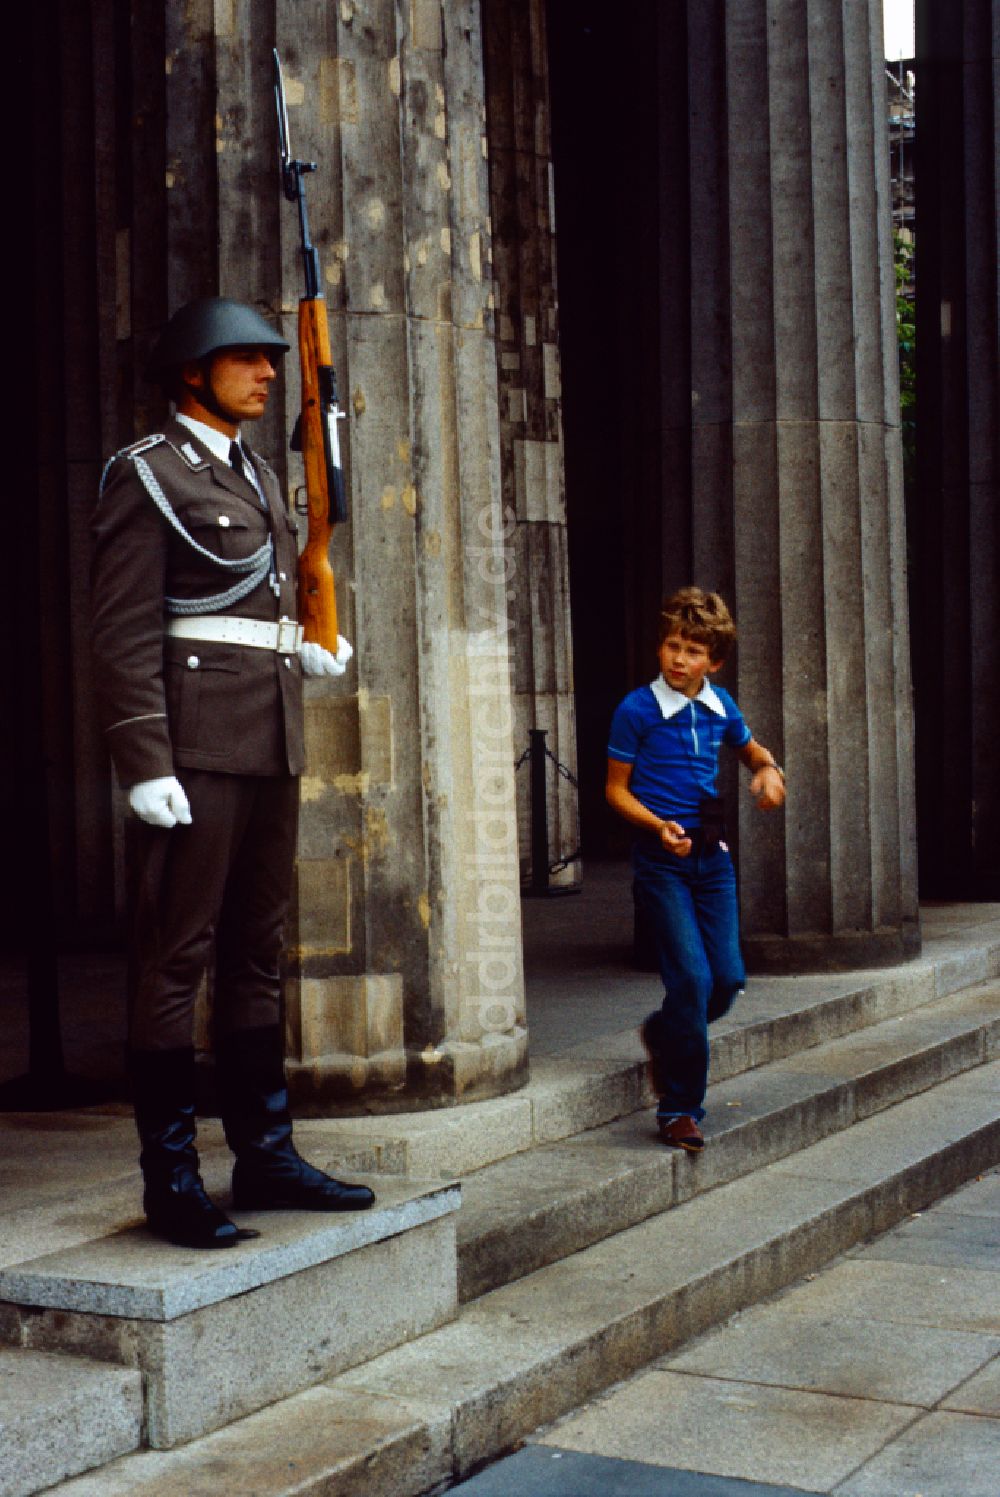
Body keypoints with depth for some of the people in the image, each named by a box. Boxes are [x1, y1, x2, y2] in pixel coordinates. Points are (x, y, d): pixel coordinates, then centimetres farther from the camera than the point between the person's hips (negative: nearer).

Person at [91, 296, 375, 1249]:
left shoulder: (255, 478, 20)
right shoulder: (146, 473, -5)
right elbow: (125, 632, -12)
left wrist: (304, 647, 11)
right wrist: (145, 765, -18)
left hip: (271, 741, 9)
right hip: (194, 742, -8)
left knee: (257, 953, 11)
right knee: (174, 957, -4)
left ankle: (265, 1155, 18)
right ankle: (169, 1179, 1)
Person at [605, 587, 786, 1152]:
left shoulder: (720, 707, 5)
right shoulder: (637, 710, -9)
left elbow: (753, 749, 25)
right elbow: (616, 789, -3)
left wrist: (769, 770, 2)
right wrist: (658, 825, -19)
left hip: (712, 855, 5)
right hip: (661, 860, -5)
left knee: (729, 977, 3)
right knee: (693, 977, -13)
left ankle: (662, 1033, 35)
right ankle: (679, 1109, 0)